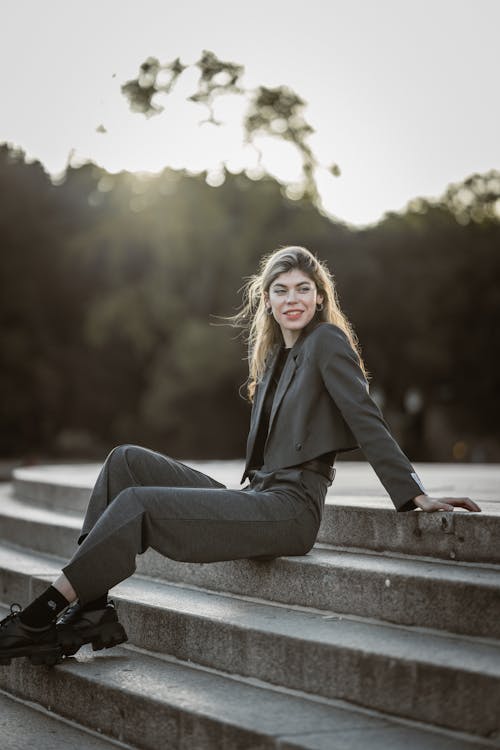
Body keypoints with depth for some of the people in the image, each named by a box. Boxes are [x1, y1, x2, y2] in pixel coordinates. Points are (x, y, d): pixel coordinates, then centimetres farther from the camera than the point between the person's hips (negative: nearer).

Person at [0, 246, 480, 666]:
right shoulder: (275, 354, 21)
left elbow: (366, 419, -10)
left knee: (136, 504, -20)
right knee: (126, 460, -1)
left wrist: (414, 494, -14)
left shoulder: (328, 341, -5)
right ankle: (89, 606, -11)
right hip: (259, 497, 9)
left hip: (291, 508, -9)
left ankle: (43, 615, -14)